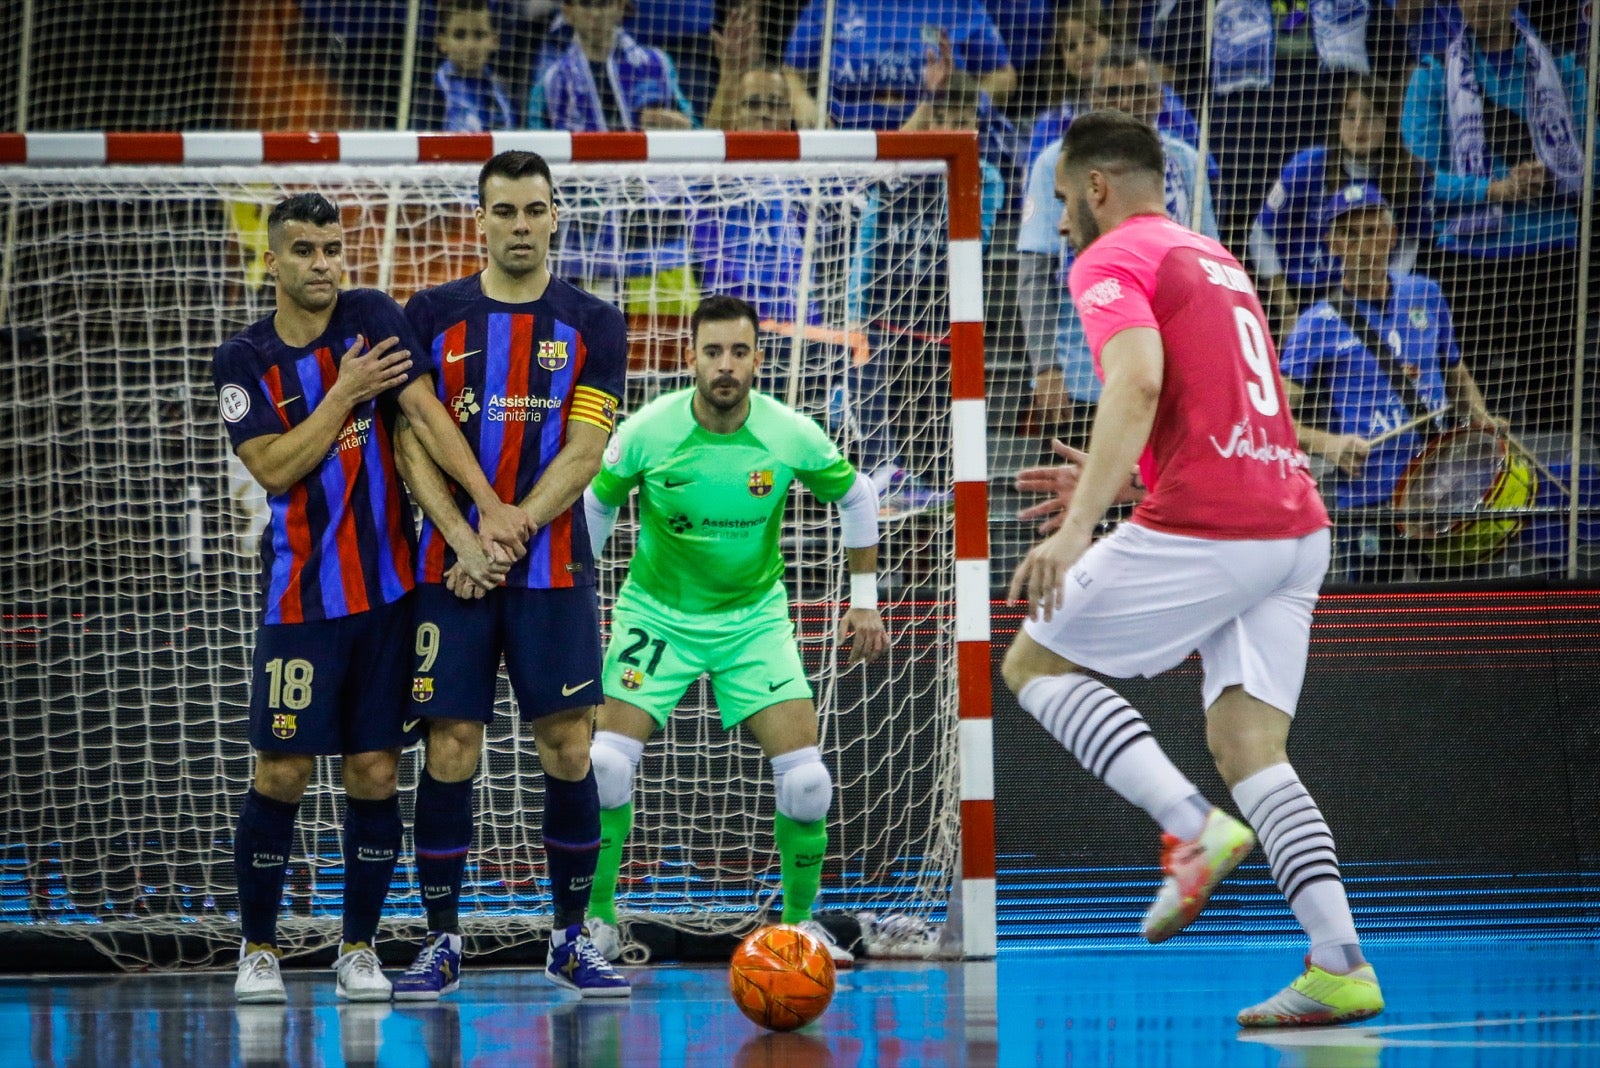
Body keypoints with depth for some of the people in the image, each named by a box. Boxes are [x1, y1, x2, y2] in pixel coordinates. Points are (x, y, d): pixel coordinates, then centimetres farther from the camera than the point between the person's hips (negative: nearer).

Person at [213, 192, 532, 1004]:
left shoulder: (374, 320, 1)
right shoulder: (243, 360, 1)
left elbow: (427, 416, -10)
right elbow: (275, 470, -10)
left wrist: (490, 503, -21)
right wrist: (344, 393, -13)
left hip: (385, 585, 1)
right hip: (301, 593, -1)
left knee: (375, 772, 2)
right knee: (282, 772, -3)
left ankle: (359, 951, 13)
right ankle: (258, 950, 10)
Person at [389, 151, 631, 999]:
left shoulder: (593, 325, 2)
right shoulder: (433, 316, 4)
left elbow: (582, 454, -5)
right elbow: (412, 443, 0)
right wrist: (464, 538, -14)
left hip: (552, 569, 0)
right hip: (450, 571, 0)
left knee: (569, 750, 0)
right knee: (449, 752, -1)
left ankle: (570, 939, 11)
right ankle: (442, 944, 7)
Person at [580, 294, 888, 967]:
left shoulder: (791, 436, -16)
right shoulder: (645, 433, -18)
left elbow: (855, 496, 4)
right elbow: (596, 505, 2)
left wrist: (865, 599, 7)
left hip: (755, 615, 1)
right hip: (656, 611, -1)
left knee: (804, 774, -12)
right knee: (607, 760, -16)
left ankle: (800, 922, 10)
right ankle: (599, 920, 2)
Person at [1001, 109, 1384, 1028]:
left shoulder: (1112, 261, -1)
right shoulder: (1217, 262, 26)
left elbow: (1138, 382, -19)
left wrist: (1078, 531, -24)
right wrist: (1119, 485, 32)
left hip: (1203, 533, -8)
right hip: (1293, 529, 8)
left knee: (1035, 662, 7)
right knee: (1250, 745, 6)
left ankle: (1193, 824, -12)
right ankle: (1341, 964, -10)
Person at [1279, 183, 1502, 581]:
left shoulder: (1425, 295, 12)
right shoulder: (1319, 325, -1)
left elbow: (1455, 372, 25)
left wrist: (1480, 417, 5)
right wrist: (1328, 444, -23)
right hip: (1365, 499, -4)